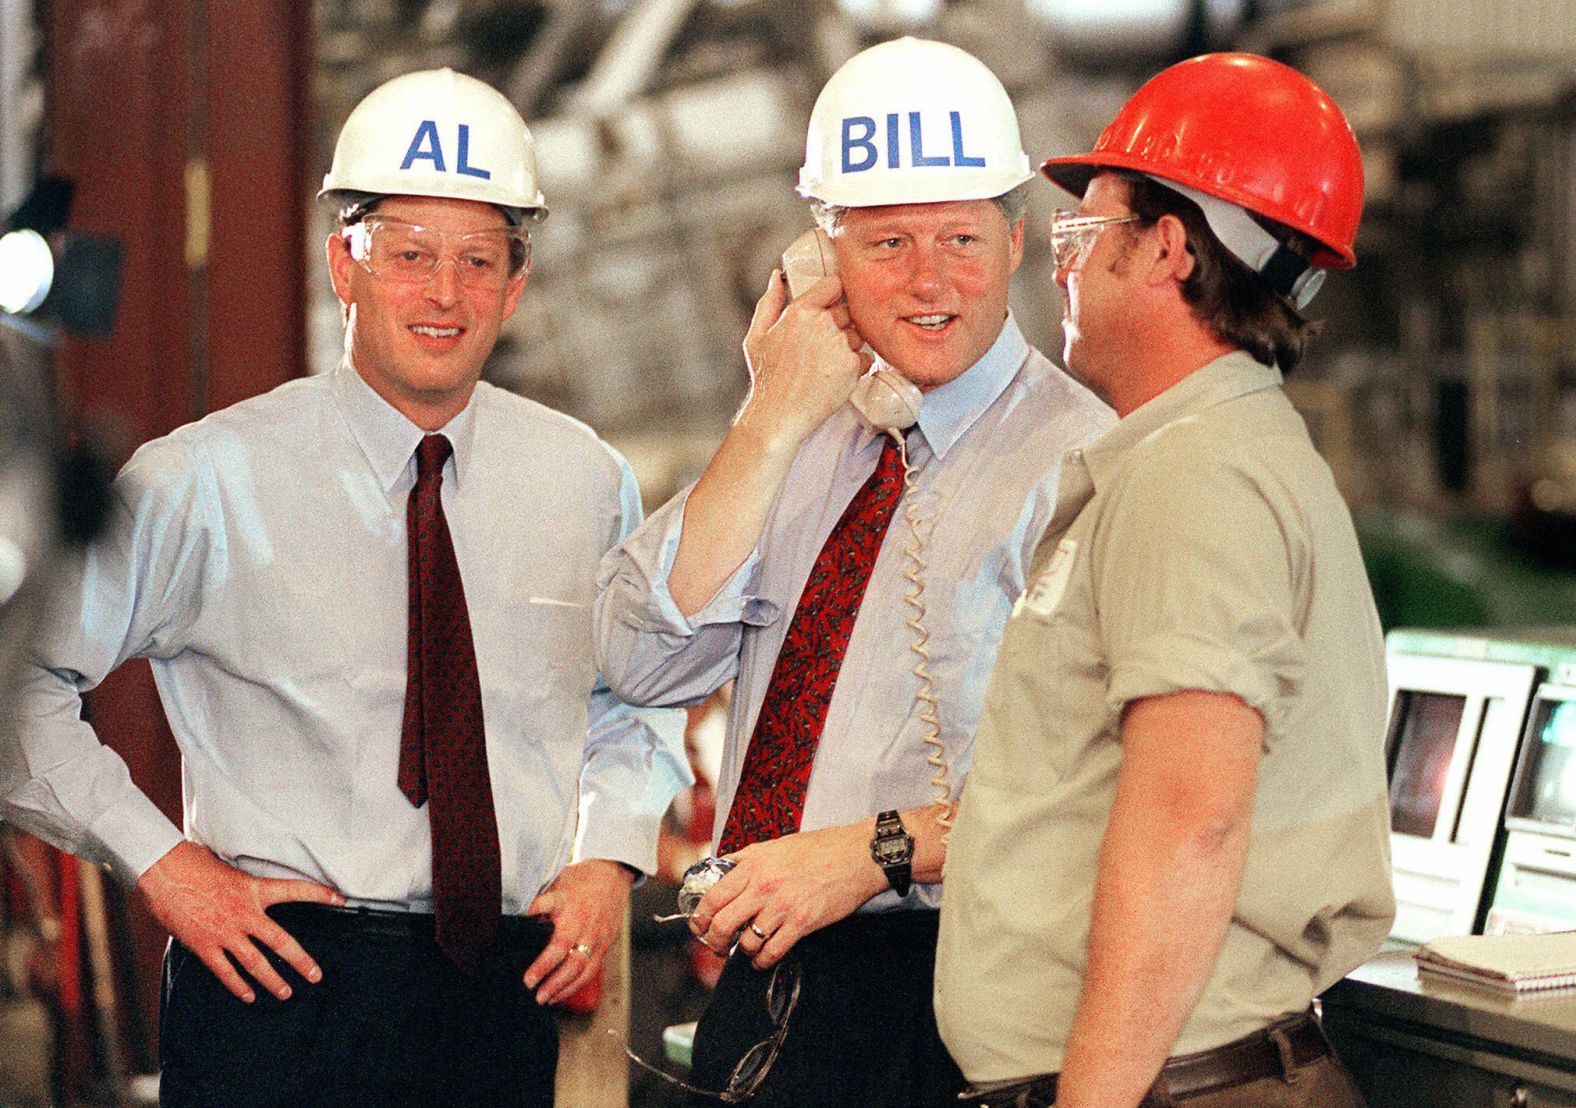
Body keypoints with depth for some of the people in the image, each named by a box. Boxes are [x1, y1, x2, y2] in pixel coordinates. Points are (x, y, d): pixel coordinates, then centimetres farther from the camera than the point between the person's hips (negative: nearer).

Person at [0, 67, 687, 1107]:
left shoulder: (589, 483, 5)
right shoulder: (203, 484, -6)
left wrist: (609, 860, 7)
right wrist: (160, 861, -7)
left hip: (506, 996, 3)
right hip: (285, 977, -3)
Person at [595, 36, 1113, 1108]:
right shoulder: (816, 441, 10)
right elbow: (643, 664, -2)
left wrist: (878, 850, -24)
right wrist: (773, 422, -7)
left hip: (937, 1008, -6)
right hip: (761, 989, 6)